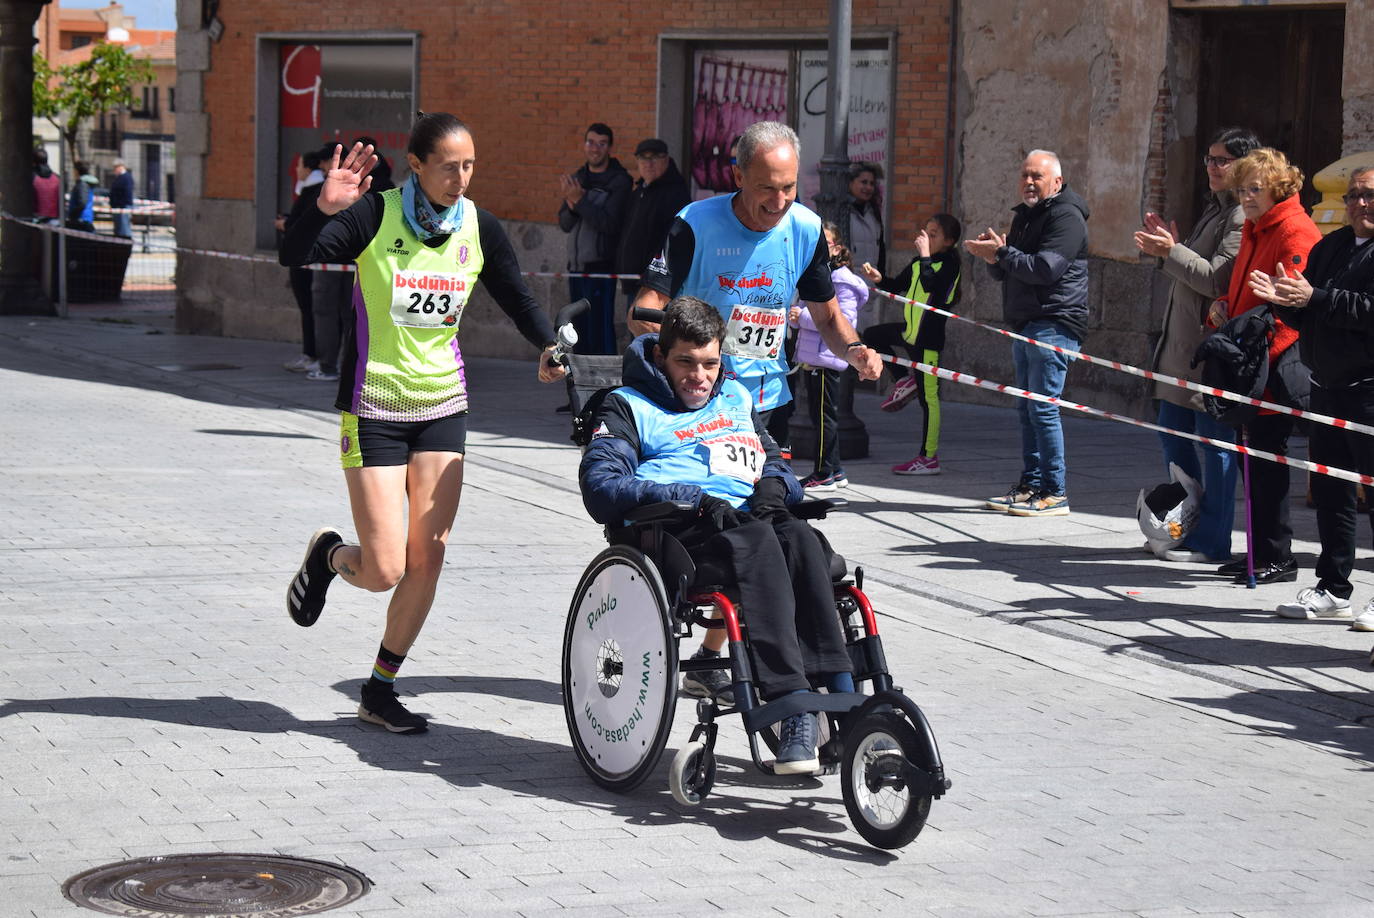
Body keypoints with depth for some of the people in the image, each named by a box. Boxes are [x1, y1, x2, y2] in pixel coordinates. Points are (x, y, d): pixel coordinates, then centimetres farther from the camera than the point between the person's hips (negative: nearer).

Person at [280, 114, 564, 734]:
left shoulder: (478, 227, -1)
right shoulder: (376, 214, -14)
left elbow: (516, 298, 10)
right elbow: (294, 257, -23)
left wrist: (548, 347, -9)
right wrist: (325, 207, -40)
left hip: (443, 406, 4)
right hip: (374, 409, -4)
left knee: (427, 561, 1)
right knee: (384, 571, -9)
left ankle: (380, 692, 18)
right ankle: (329, 555, 28)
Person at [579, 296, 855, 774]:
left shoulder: (736, 398, 32)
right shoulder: (630, 406, 15)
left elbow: (774, 461, 32)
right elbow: (600, 488, -1)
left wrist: (773, 483, 5)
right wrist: (691, 498, -14)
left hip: (750, 517, 4)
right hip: (675, 531, -4)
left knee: (800, 538, -32)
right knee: (758, 541, -37)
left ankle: (841, 696, -43)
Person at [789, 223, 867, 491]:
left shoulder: (842, 279, -11)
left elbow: (842, 319, -20)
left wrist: (803, 317, -18)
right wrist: (794, 315, 2)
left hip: (827, 357, -9)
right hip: (812, 356, 9)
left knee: (824, 416, -4)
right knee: (818, 415, 14)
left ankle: (824, 475, 2)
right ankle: (834, 471, 22)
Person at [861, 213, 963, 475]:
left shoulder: (950, 263, -13)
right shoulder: (919, 262, 10)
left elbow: (931, 285, -31)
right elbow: (898, 285, 18)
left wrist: (925, 255, -26)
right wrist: (879, 279, 0)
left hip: (928, 336, -9)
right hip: (910, 330, 9)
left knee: (928, 395, -6)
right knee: (871, 335, 25)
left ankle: (929, 458, -2)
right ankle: (906, 382, 22)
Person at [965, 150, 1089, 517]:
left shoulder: (1065, 217, -9)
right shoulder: (1024, 216, 20)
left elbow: (1046, 268, -21)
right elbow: (1003, 273, 20)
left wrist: (1002, 253, -18)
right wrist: (993, 256, -2)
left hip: (1053, 324, -10)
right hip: (1025, 324, 10)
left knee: (1043, 407, -12)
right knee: (1027, 408, 11)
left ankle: (1055, 493, -9)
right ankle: (1030, 486, 16)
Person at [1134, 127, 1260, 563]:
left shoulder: (1243, 218, -13)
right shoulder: (1215, 210, 19)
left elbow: (1216, 279, -21)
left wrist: (1172, 252, -22)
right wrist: (1171, 246, 9)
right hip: (1183, 340, 11)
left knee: (1213, 441, -4)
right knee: (1173, 432, 15)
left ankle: (1211, 542, 2)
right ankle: (1187, 527, 25)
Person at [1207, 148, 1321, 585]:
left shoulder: (1295, 232, -13)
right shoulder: (1254, 230, 18)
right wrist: (1221, 309, 7)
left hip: (1277, 365, -10)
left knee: (1267, 455, -7)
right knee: (1257, 454, 13)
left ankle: (1278, 559, -1)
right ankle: (1260, 553, 20)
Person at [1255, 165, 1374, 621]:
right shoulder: (1329, 248, 17)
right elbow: (1305, 319, 18)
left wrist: (1314, 298, -23)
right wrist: (1284, 299, -3)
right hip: (1326, 386, 8)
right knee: (1329, 489, 13)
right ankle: (1333, 587, 23)